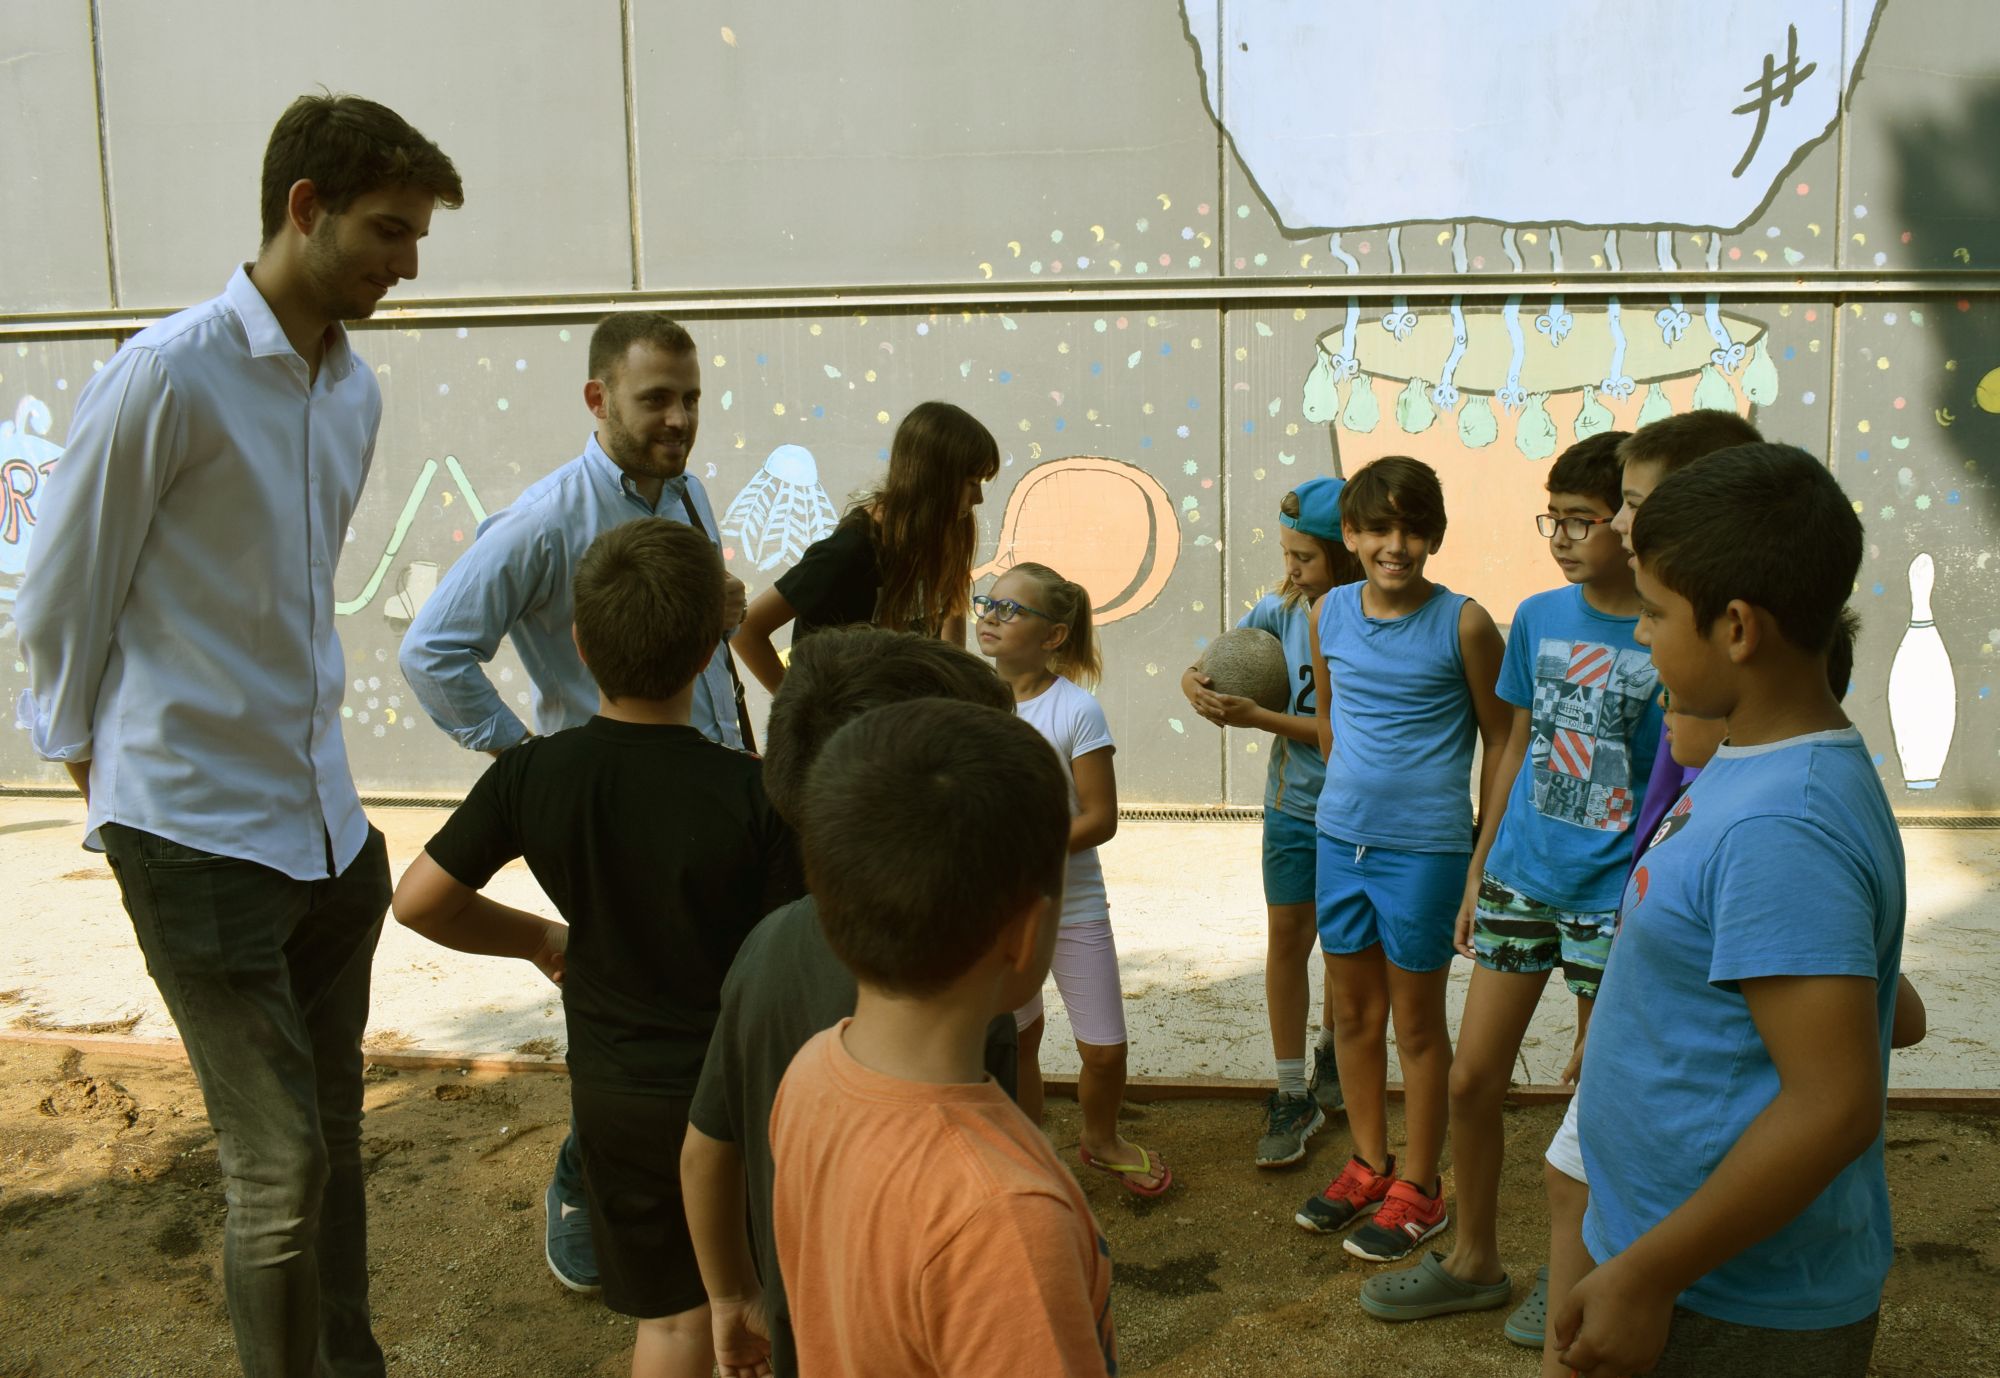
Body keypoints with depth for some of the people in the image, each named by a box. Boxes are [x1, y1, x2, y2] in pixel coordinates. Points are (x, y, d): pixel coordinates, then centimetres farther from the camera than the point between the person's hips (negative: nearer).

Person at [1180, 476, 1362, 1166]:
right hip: (1290, 804, 3)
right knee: (1286, 936, 3)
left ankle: (1332, 1054, 40)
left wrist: (1256, 717, -24)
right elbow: (1206, 664, 7)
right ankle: (1292, 1095, 12)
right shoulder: (1280, 608, -4)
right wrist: (1196, 684, -16)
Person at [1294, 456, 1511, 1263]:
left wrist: (1487, 855, -6)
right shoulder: (1329, 614, 1)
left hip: (1424, 848, -5)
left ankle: (1419, 1185, 24)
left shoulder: (1462, 623, -12)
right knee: (1353, 1010, 16)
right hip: (1340, 838, 5)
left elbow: (1498, 738, -5)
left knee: (1416, 1018, 8)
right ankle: (1368, 1164, 33)